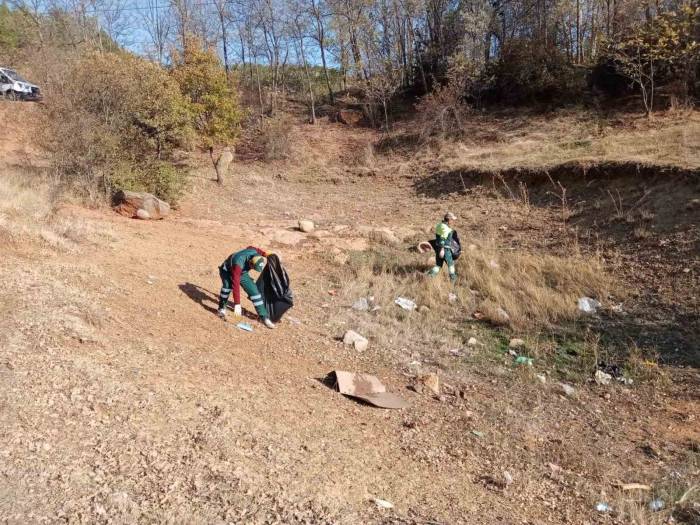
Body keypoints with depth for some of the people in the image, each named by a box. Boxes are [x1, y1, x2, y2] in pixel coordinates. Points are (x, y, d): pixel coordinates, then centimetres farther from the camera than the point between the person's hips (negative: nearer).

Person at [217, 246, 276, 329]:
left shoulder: (254, 253, -27)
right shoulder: (238, 264, -44)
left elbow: (250, 247, 0)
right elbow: (235, 284, -45)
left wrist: (264, 253, 5)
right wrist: (237, 304, -46)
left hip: (242, 272, 5)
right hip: (227, 271, -5)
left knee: (254, 291, -8)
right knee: (228, 285, -37)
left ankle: (264, 317, 0)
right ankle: (222, 308, -12)